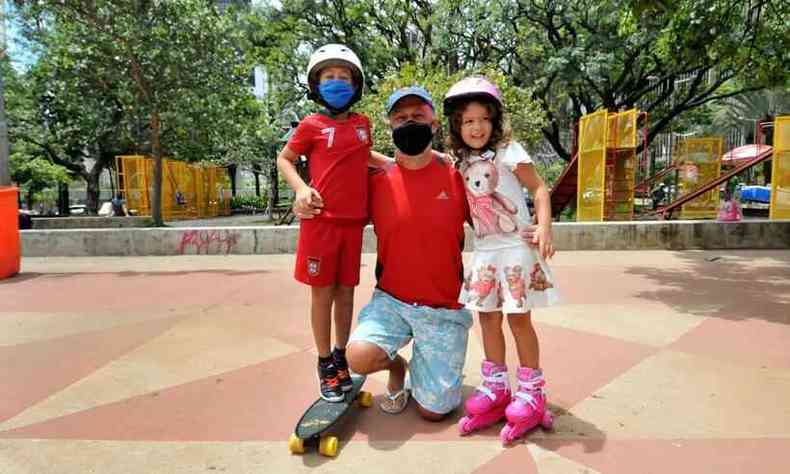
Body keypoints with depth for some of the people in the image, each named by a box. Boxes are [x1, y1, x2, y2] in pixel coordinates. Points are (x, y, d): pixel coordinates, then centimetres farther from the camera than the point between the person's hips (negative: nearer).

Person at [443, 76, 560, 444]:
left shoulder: (508, 151, -7)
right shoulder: (462, 162, 10)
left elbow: (539, 189, -11)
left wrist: (543, 228, -25)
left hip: (515, 248, -6)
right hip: (484, 251, 6)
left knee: (518, 319, 0)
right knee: (488, 318, 9)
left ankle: (531, 393, 16)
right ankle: (495, 389, 24)